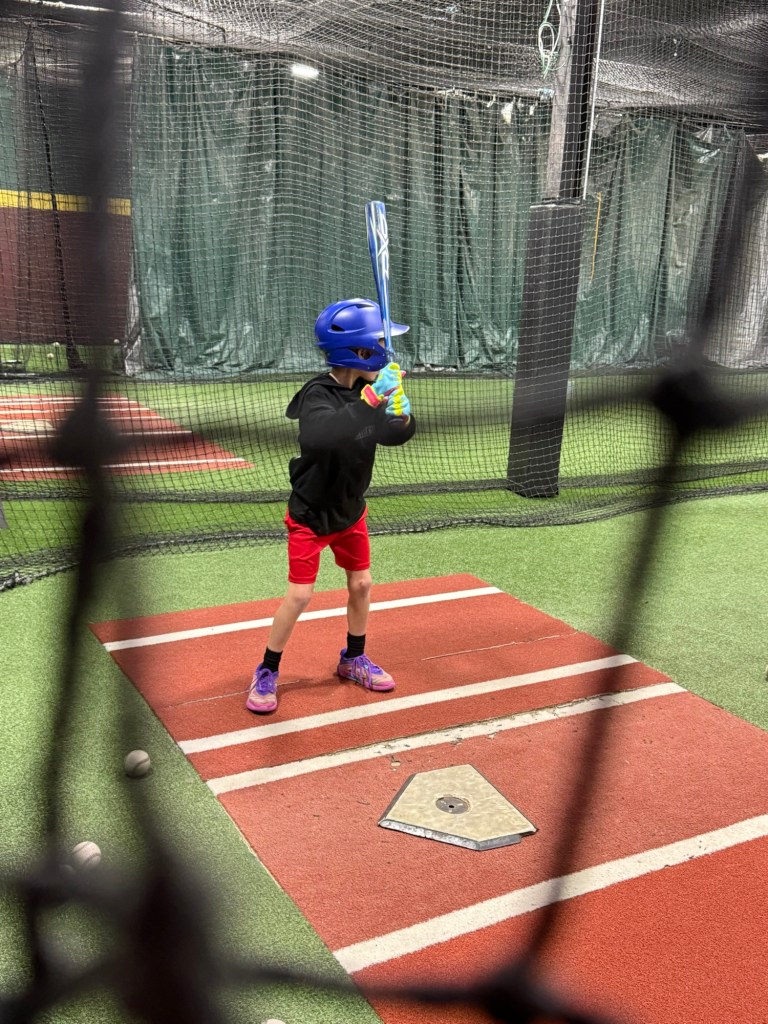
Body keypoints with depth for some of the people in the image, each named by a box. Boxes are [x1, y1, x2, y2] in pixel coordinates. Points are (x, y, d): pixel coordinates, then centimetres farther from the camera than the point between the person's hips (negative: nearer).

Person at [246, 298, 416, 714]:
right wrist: (370, 401, -52)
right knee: (299, 594, -5)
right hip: (310, 515, -7)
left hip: (350, 511, 7)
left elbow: (399, 434, -1)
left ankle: (353, 659, 35)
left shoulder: (368, 389, -7)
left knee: (362, 585, 14)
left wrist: (401, 414, -23)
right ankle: (266, 673, 15)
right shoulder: (319, 395, -28)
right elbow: (318, 435, -50)